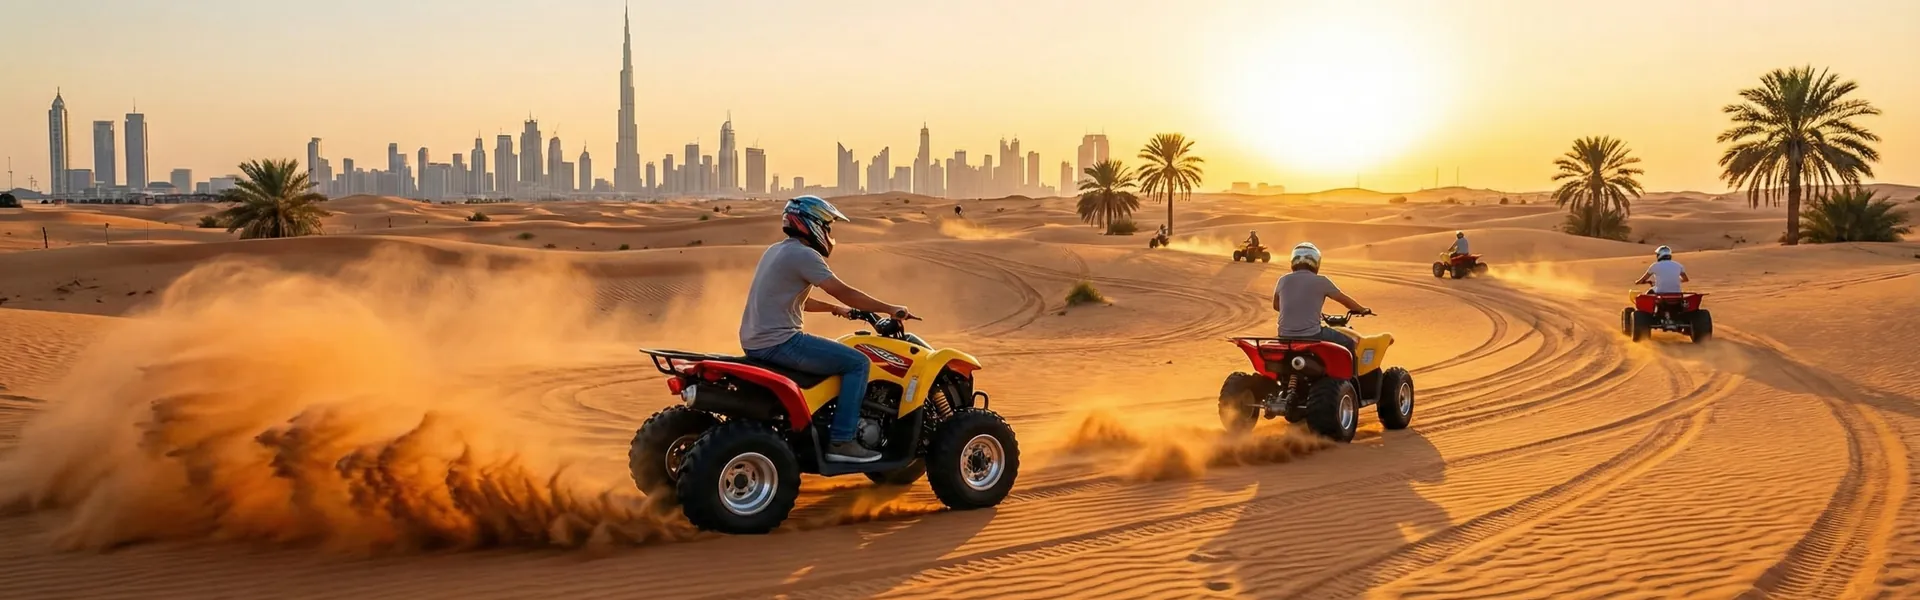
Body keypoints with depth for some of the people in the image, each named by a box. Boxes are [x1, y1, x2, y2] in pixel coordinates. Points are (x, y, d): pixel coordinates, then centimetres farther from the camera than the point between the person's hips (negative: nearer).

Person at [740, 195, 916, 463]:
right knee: (857, 363, -7)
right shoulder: (803, 254, -12)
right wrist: (890, 309, -7)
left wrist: (834, 308, 28)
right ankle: (841, 442, -9)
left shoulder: (777, 250, 18)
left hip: (755, 341, 11)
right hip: (779, 341, -11)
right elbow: (844, 292, -15)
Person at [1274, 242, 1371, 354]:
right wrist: (1363, 309, 26)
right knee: (1348, 343, 16)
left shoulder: (1283, 280, 4)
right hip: (1312, 336, -4)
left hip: (1285, 336, 4)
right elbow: (1345, 300, 7)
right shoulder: (1320, 281, -5)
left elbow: (1276, 306, 20)